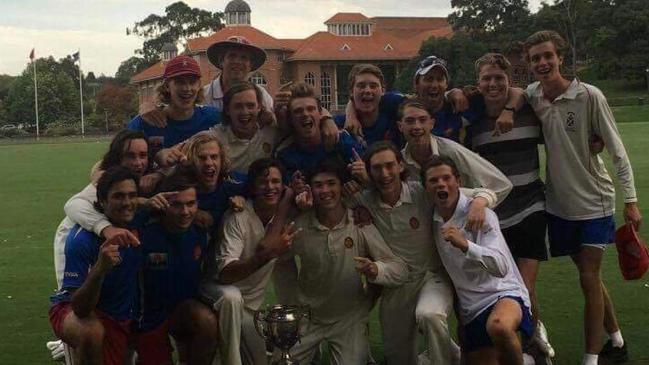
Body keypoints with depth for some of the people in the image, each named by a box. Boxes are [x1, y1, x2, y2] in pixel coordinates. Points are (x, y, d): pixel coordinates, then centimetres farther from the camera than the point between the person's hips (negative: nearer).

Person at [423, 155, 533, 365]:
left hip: (504, 294, -7)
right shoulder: (434, 221, 5)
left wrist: (465, 245, -36)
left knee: (498, 326, -39)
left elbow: (502, 267, -24)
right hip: (471, 310, 7)